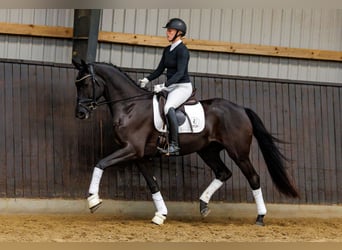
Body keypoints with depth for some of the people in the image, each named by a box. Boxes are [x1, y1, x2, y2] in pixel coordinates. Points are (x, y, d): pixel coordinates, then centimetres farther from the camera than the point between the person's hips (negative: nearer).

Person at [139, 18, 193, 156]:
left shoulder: (182, 50, -13)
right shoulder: (167, 50, 13)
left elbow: (180, 73, -23)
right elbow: (160, 69, 15)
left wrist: (164, 85, -33)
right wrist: (147, 79, -1)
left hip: (183, 86, -10)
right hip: (171, 87, 10)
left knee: (168, 107, -34)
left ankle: (174, 145, -34)